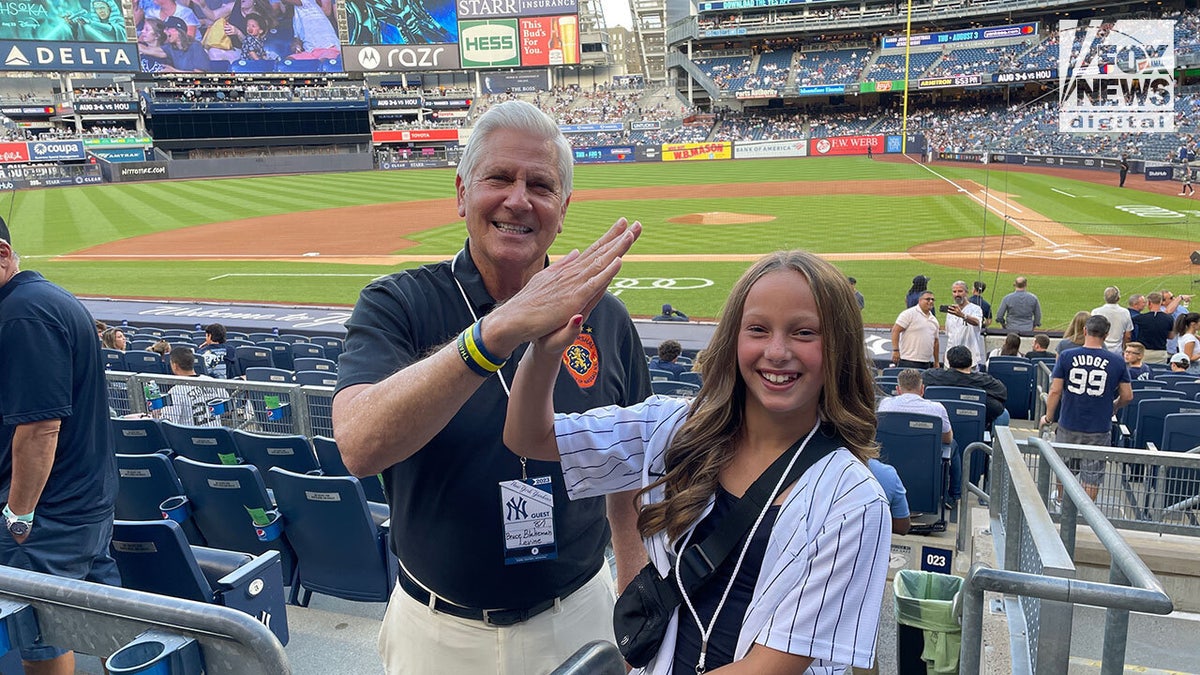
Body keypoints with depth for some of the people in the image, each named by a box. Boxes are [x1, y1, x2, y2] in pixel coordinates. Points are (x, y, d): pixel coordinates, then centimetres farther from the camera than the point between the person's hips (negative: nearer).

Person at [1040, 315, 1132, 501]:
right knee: (1093, 474, 9)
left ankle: (1061, 503, 40)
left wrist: (1048, 417, 4)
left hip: (1069, 426, 1)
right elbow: (1127, 396, 1)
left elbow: (1055, 391, -8)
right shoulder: (1117, 362, -5)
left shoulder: (1066, 357, -8)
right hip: (1099, 430, -1)